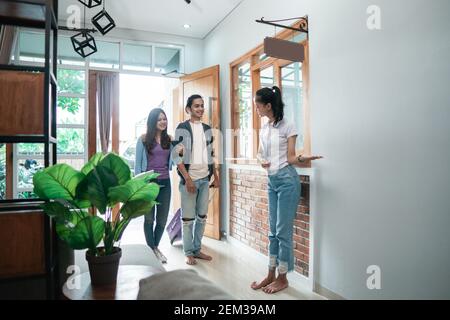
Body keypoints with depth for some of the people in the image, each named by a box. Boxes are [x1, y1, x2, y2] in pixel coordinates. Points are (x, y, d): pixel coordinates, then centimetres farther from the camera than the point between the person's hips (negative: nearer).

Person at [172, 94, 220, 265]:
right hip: (189, 179, -5)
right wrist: (187, 179, -16)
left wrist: (216, 176, 13)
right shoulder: (182, 128, -6)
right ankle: (188, 252, 16)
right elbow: (176, 156, -11)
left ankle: (197, 249, 24)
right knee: (188, 218, 3)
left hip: (205, 179, 5)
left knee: (202, 217, 11)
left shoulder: (207, 129, 10)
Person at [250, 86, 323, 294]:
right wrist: (262, 161, -6)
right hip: (271, 181, 7)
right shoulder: (263, 129, 11)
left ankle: (283, 278, 15)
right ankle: (271, 275, 24)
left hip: (286, 180, -7)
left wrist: (303, 158, -29)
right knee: (273, 230, 12)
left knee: (283, 231, 0)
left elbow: (290, 158, -8)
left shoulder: (287, 126, -7)